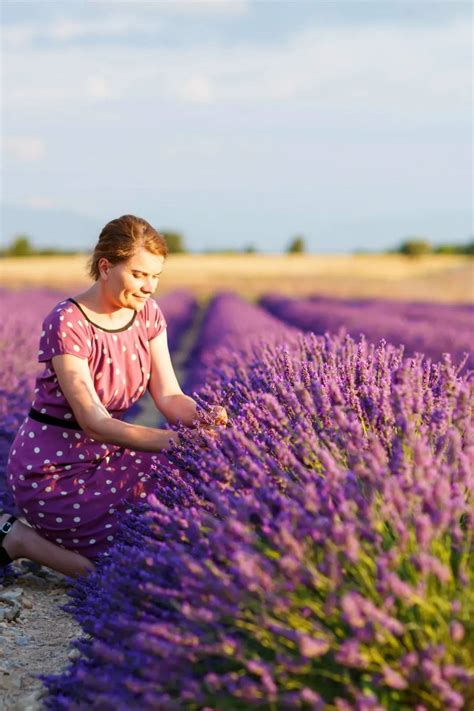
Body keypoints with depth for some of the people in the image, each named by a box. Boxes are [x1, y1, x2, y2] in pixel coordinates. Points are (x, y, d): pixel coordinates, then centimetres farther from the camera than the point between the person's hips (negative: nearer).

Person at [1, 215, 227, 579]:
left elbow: (169, 396, -6)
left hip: (107, 455, 8)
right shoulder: (67, 323, -23)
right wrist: (178, 441, -37)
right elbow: (93, 421, -28)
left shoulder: (148, 314, -2)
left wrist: (203, 420, -29)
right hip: (53, 470, -8)